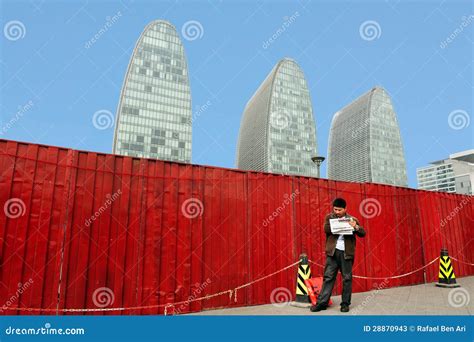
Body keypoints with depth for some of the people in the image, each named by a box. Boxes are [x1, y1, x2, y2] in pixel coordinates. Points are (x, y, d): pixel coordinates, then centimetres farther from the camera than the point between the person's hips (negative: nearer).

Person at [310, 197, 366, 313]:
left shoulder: (352, 219, 7)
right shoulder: (329, 217, 7)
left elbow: (363, 234, 3)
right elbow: (326, 229, -10)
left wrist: (356, 227, -18)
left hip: (346, 252, 0)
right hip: (333, 252, 0)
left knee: (347, 278, 7)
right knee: (328, 277, 2)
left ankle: (345, 303, 18)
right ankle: (322, 302, 6)